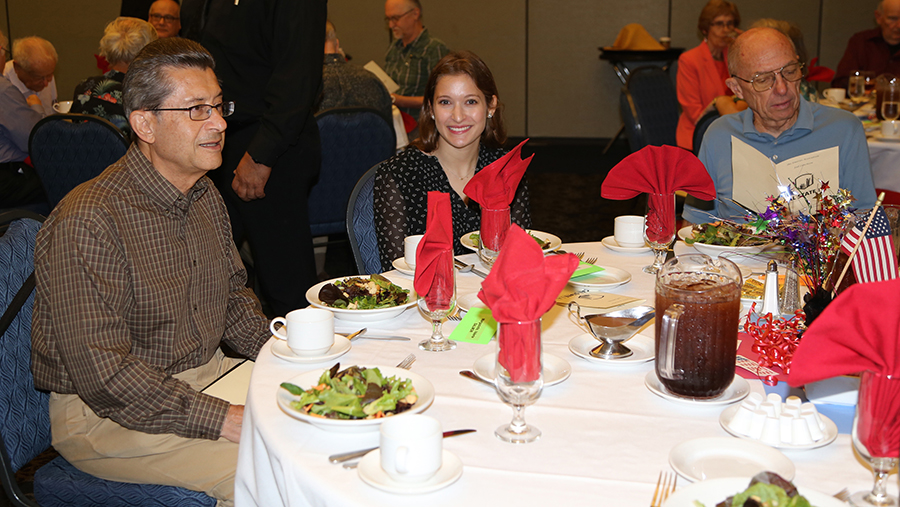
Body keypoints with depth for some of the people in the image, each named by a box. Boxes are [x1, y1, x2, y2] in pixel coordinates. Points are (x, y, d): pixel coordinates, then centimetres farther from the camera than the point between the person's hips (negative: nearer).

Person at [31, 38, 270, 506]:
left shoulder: (206, 199, 6)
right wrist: (222, 419, -27)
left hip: (206, 375, 8)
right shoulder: (87, 222, -23)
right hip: (103, 414, -8)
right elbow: (104, 373, -26)